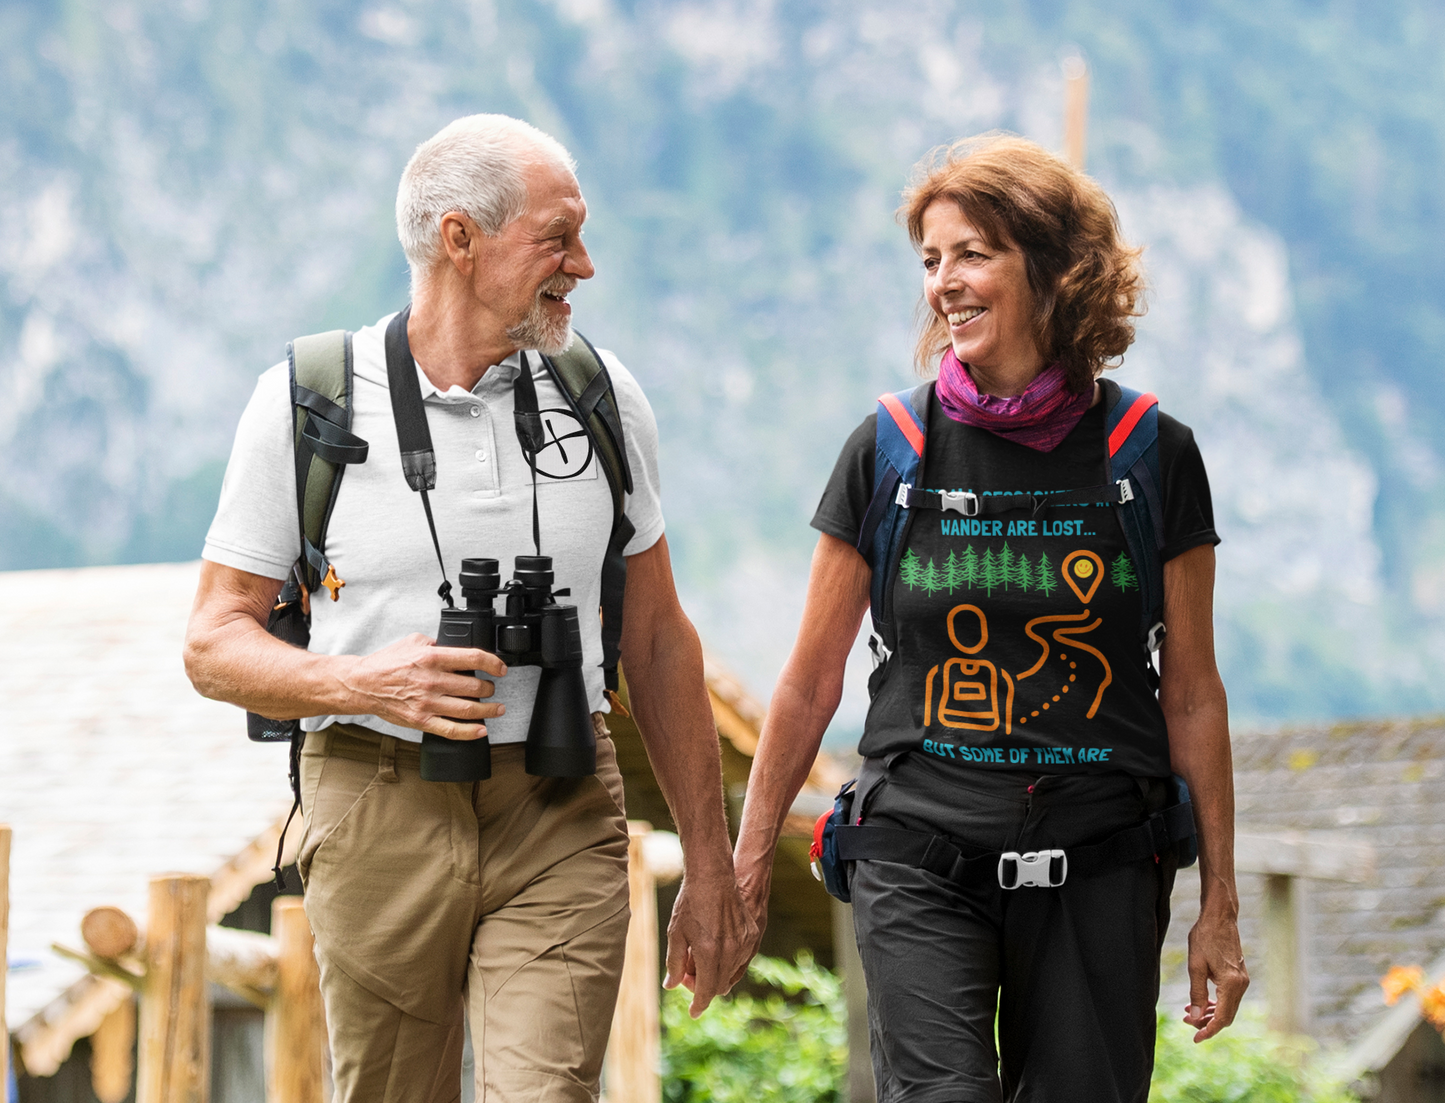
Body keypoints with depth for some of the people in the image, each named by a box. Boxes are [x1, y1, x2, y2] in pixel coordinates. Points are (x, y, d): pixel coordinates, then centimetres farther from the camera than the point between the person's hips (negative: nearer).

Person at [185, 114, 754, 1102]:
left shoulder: (605, 397, 7)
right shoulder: (305, 402, -1)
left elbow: (657, 639, 13)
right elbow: (215, 646, 1)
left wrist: (709, 869, 12)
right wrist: (363, 682, -19)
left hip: (560, 824, 1)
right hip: (380, 813, -1)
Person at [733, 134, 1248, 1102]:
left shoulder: (1153, 457, 1)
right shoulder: (891, 451, 1)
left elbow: (1192, 694, 6)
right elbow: (813, 678, 9)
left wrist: (1219, 904, 7)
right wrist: (747, 864, 10)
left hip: (1099, 869, 1)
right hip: (921, 859, 0)